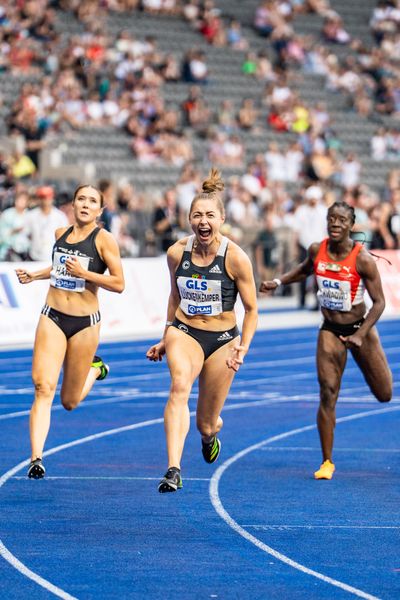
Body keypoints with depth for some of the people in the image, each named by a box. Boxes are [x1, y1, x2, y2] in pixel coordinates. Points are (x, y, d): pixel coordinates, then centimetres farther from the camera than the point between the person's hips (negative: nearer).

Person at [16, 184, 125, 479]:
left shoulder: (104, 239, -7)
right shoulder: (61, 233, 8)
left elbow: (119, 283, -10)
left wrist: (84, 273, -19)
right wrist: (35, 275, 15)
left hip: (85, 322, -3)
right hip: (52, 318, 3)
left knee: (70, 401, 8)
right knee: (43, 388, -15)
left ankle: (95, 368, 40)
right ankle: (36, 458, -19)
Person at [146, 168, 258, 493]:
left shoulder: (235, 258, -14)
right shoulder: (177, 253, -5)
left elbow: (251, 309, -5)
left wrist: (243, 347, -17)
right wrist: (166, 339, 18)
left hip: (222, 339, -1)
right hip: (184, 332, 1)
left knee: (206, 423, 6)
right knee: (179, 386, -31)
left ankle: (210, 435, 47)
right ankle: (173, 470, -40)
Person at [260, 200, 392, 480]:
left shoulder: (362, 259, -21)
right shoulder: (317, 250, -8)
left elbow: (379, 302, -15)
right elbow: (305, 270, 17)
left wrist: (360, 336, -23)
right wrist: (278, 282, 4)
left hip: (360, 328, -2)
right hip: (330, 331, 2)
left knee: (384, 395, 8)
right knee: (328, 394, -9)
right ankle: (327, 462, -1)